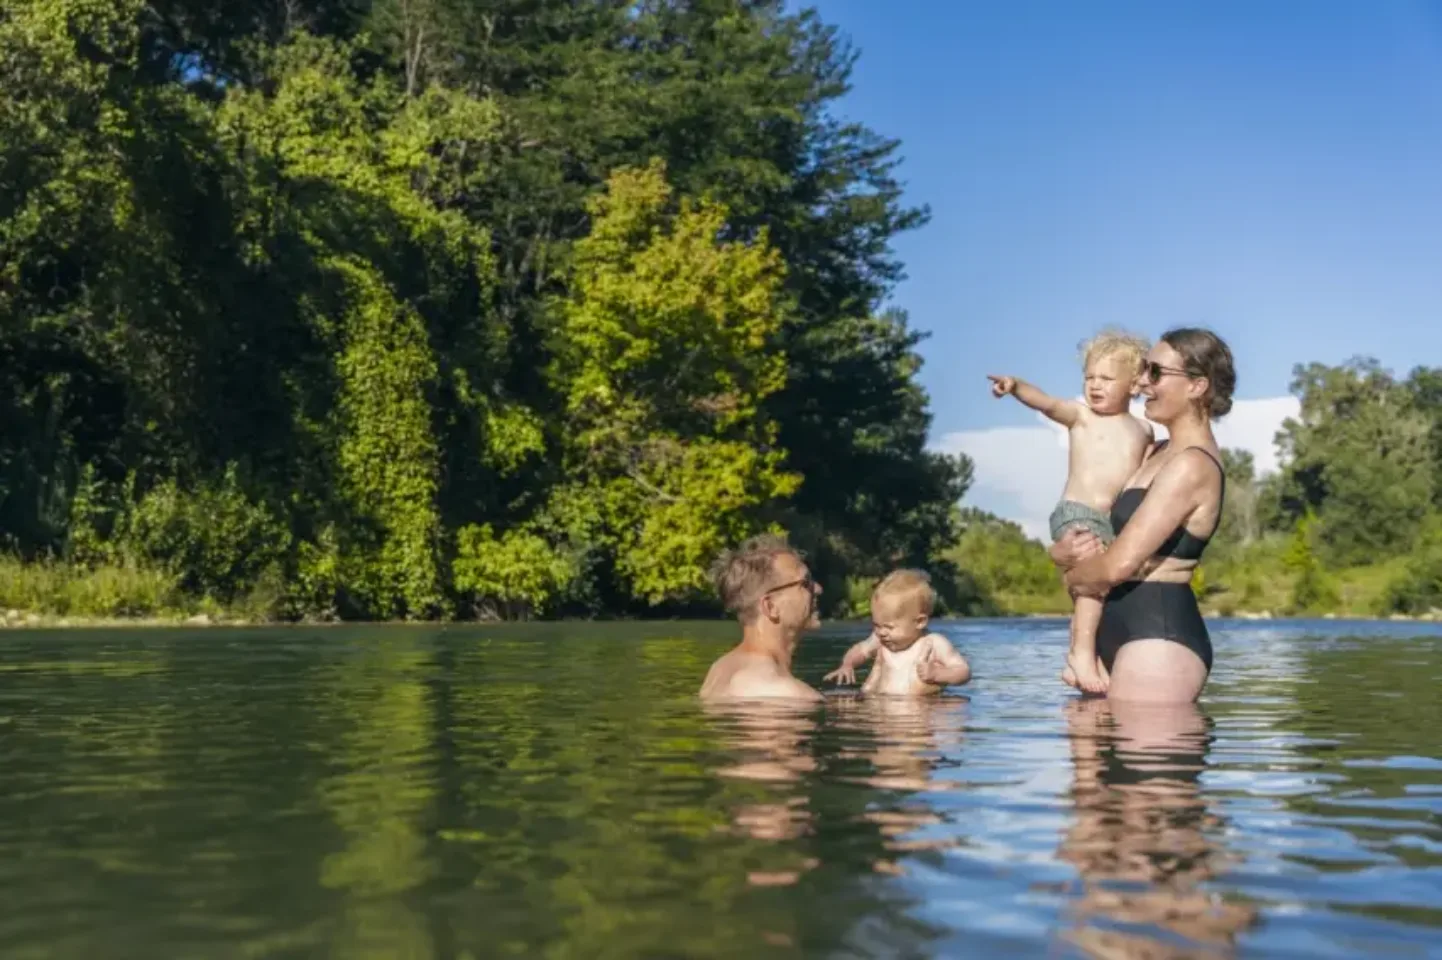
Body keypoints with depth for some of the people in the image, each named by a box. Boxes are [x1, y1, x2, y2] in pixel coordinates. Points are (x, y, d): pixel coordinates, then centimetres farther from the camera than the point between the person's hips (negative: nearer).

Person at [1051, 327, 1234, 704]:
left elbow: (1119, 564, -20)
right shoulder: (1158, 453, 18)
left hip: (1158, 636, -10)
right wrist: (1067, 551, -5)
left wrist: (1072, 573, 2)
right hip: (1120, 631, 10)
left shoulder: (1190, 464, -12)